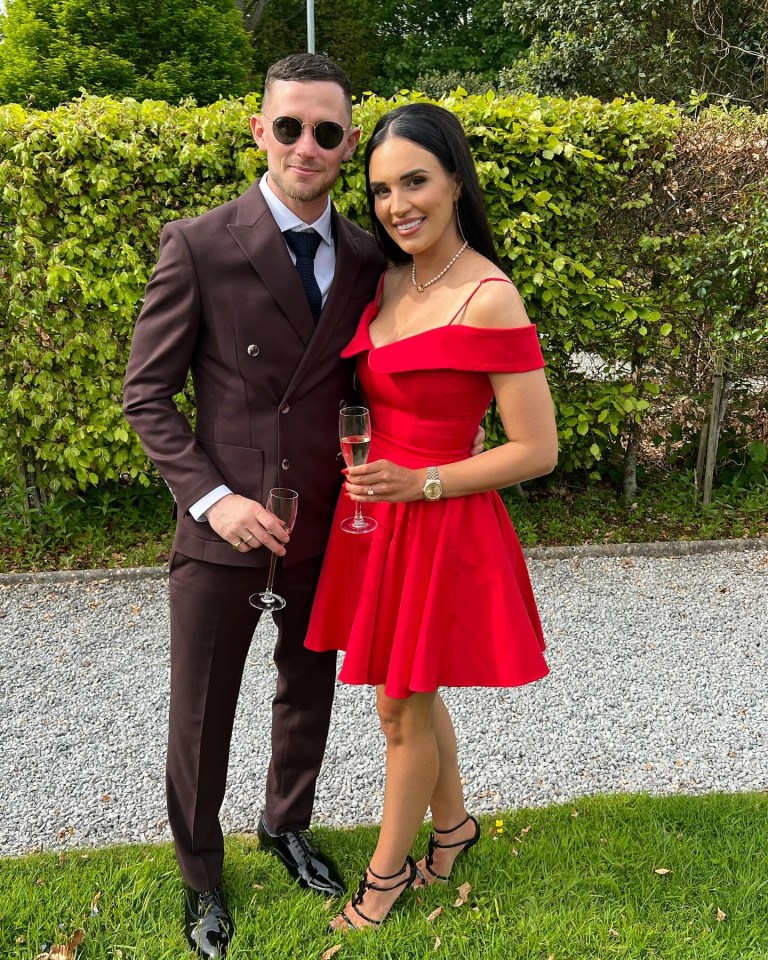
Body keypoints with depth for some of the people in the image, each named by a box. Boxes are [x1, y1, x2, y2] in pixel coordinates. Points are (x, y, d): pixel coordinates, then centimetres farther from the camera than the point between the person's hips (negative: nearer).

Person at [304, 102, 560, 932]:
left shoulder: (488, 300, -19)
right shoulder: (387, 282, 4)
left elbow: (537, 450, -17)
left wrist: (420, 482, -20)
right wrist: (364, 472, 1)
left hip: (438, 527, -7)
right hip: (372, 519, 7)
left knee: (404, 710, 13)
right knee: (403, 696, 23)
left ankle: (387, 870, 39)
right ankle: (451, 825, 49)